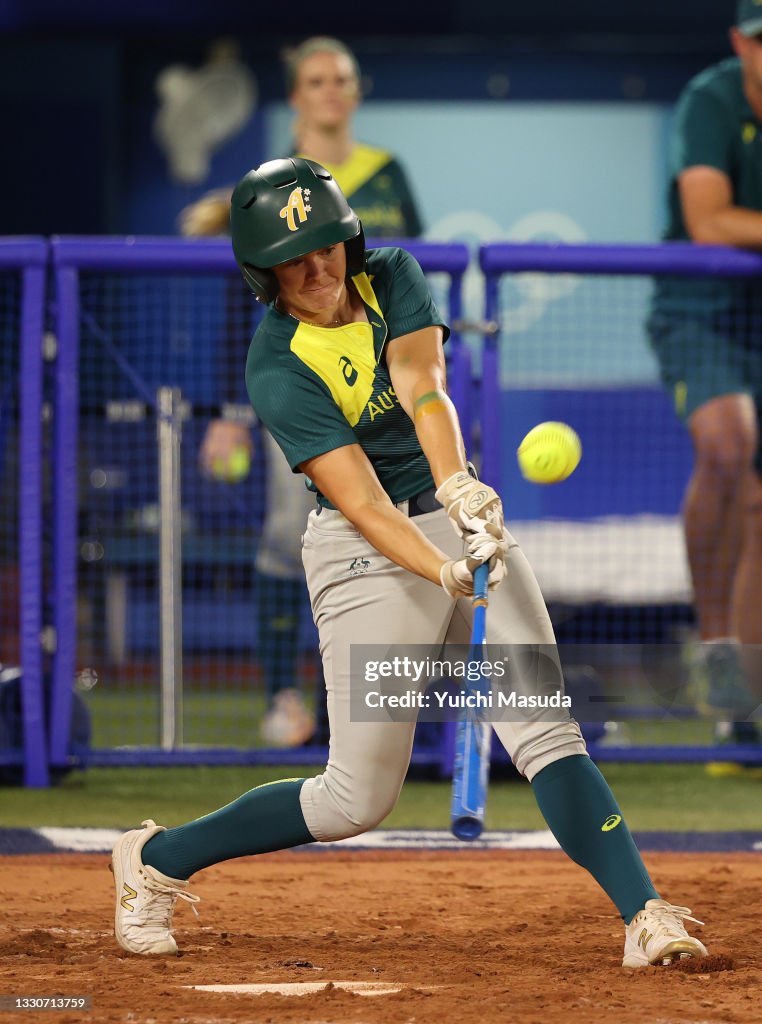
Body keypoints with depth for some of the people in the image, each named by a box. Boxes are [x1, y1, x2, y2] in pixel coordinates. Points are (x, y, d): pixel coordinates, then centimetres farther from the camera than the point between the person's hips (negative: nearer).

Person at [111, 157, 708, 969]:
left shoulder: (392, 278, -1)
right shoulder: (279, 369, -17)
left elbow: (422, 386, -20)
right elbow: (361, 502, -26)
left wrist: (459, 487, -38)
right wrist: (447, 573, -42)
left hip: (462, 516, 5)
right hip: (369, 558, -5)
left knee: (546, 732, -10)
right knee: (357, 800, -2)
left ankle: (645, 917, -15)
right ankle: (155, 859, 15)